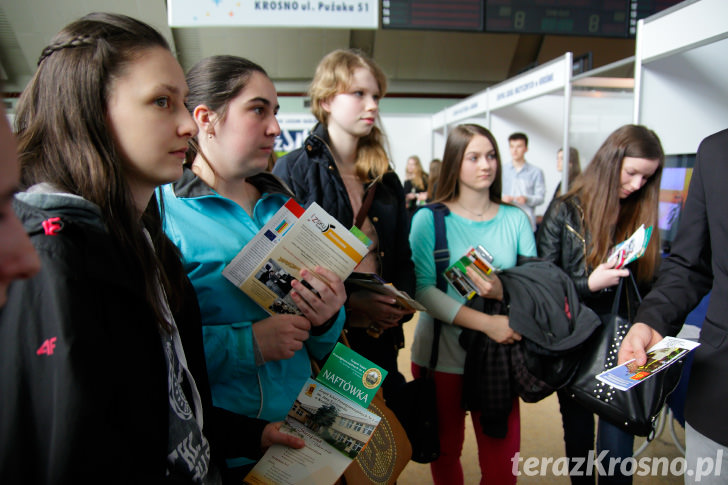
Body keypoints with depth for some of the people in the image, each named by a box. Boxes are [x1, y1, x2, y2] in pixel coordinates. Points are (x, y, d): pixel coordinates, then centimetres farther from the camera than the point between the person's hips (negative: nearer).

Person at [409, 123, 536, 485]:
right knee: (445, 453, 16)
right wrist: (486, 323, -23)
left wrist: (504, 291, -23)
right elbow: (423, 289, -15)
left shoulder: (515, 219, 3)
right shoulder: (430, 219, -5)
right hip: (441, 355, -1)